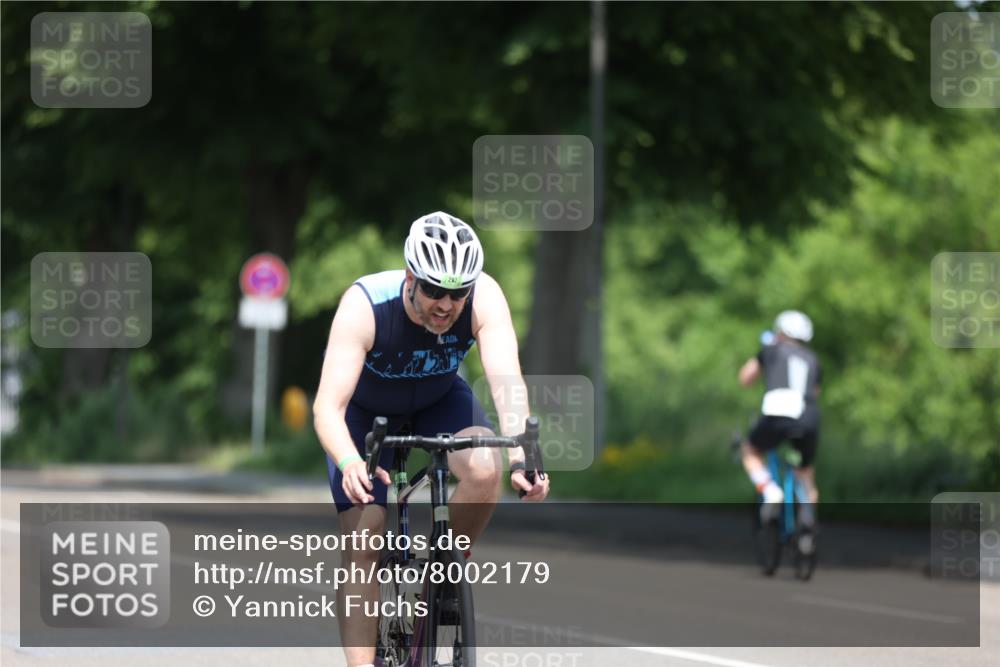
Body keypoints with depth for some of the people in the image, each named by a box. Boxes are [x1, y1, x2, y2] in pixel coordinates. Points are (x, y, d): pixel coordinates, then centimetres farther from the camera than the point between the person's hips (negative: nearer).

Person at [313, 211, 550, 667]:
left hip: (439, 401, 2)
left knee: (485, 471, -29)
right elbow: (327, 406, -42)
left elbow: (507, 382, -39)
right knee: (361, 544, -15)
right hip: (365, 410, -2)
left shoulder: (484, 298, -31)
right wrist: (350, 464, -62)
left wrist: (521, 459, -57)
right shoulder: (365, 305, -37)